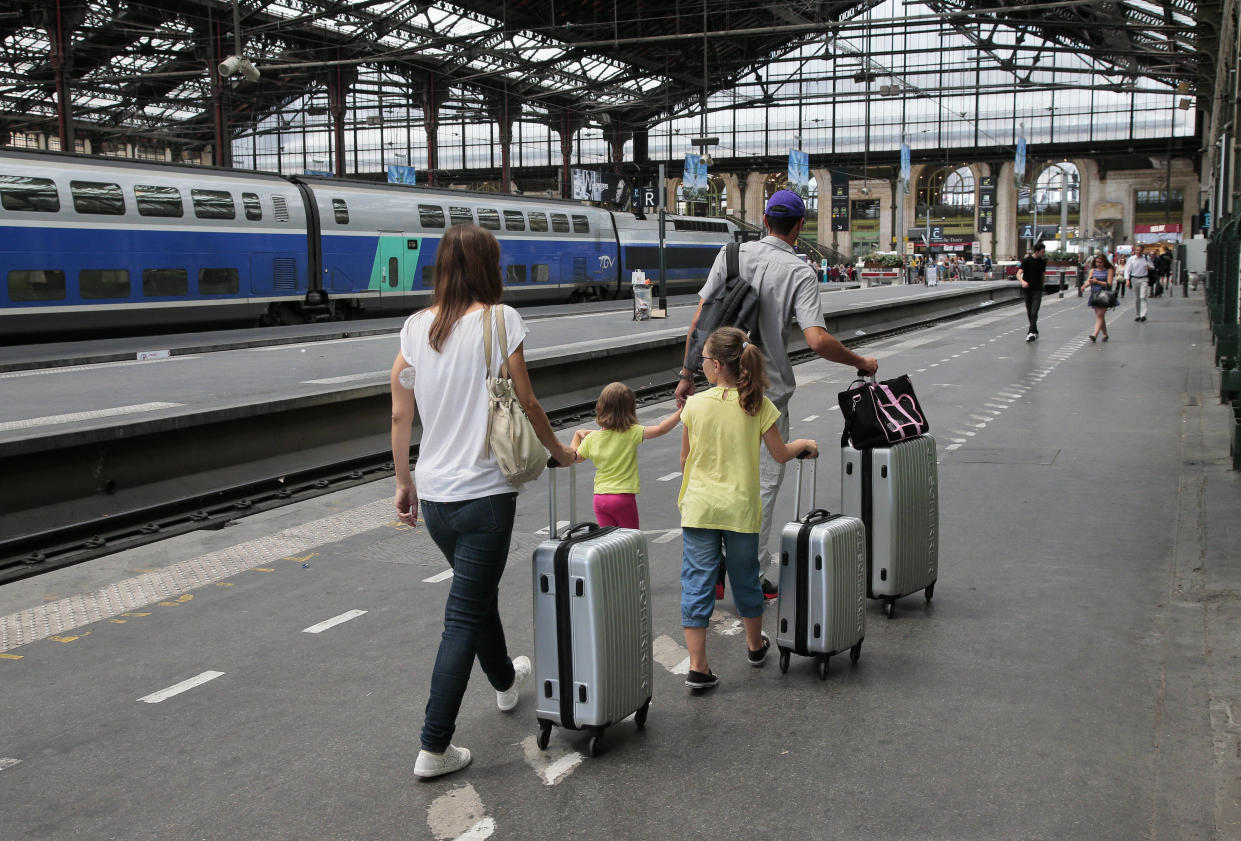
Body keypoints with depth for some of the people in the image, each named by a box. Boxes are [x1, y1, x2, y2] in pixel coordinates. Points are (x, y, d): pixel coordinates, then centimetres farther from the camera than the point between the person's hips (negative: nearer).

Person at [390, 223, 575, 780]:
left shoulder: (415, 327, 3)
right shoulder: (499, 319, -10)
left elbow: (400, 416, 6)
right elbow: (526, 404, -7)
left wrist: (404, 480, 17)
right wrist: (559, 451, 10)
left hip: (432, 496, 6)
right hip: (483, 493, -6)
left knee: (478, 588, 27)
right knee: (464, 617, 0)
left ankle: (505, 680, 51)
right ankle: (434, 748, 2)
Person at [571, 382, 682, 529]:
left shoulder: (592, 438, -1)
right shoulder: (632, 433, -13)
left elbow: (574, 457, 14)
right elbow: (660, 429, -22)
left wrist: (577, 435, 28)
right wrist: (681, 412, -17)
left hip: (600, 496, 3)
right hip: (624, 495, -3)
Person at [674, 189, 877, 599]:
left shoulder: (732, 254, 1)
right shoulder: (799, 273, -11)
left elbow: (700, 319, -1)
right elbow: (818, 341, -21)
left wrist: (687, 374, 7)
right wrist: (860, 362, -5)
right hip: (767, 394, -4)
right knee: (764, 481, 7)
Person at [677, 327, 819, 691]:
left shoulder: (695, 404, -8)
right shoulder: (759, 406, -6)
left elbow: (685, 458, 2)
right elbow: (781, 454, 0)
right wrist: (805, 443, 21)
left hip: (699, 507, -1)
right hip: (741, 508, 1)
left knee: (697, 582, 3)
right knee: (745, 578, 19)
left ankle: (697, 666, -1)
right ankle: (755, 646, 39)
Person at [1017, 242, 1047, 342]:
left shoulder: (1043, 261, 5)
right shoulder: (1027, 260, -6)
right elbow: (1019, 274, -15)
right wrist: (1022, 281, -35)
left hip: (1037, 290, 0)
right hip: (1027, 289, 0)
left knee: (1034, 312, -14)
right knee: (1029, 313, 9)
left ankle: (1031, 332, -19)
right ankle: (1035, 331, 24)